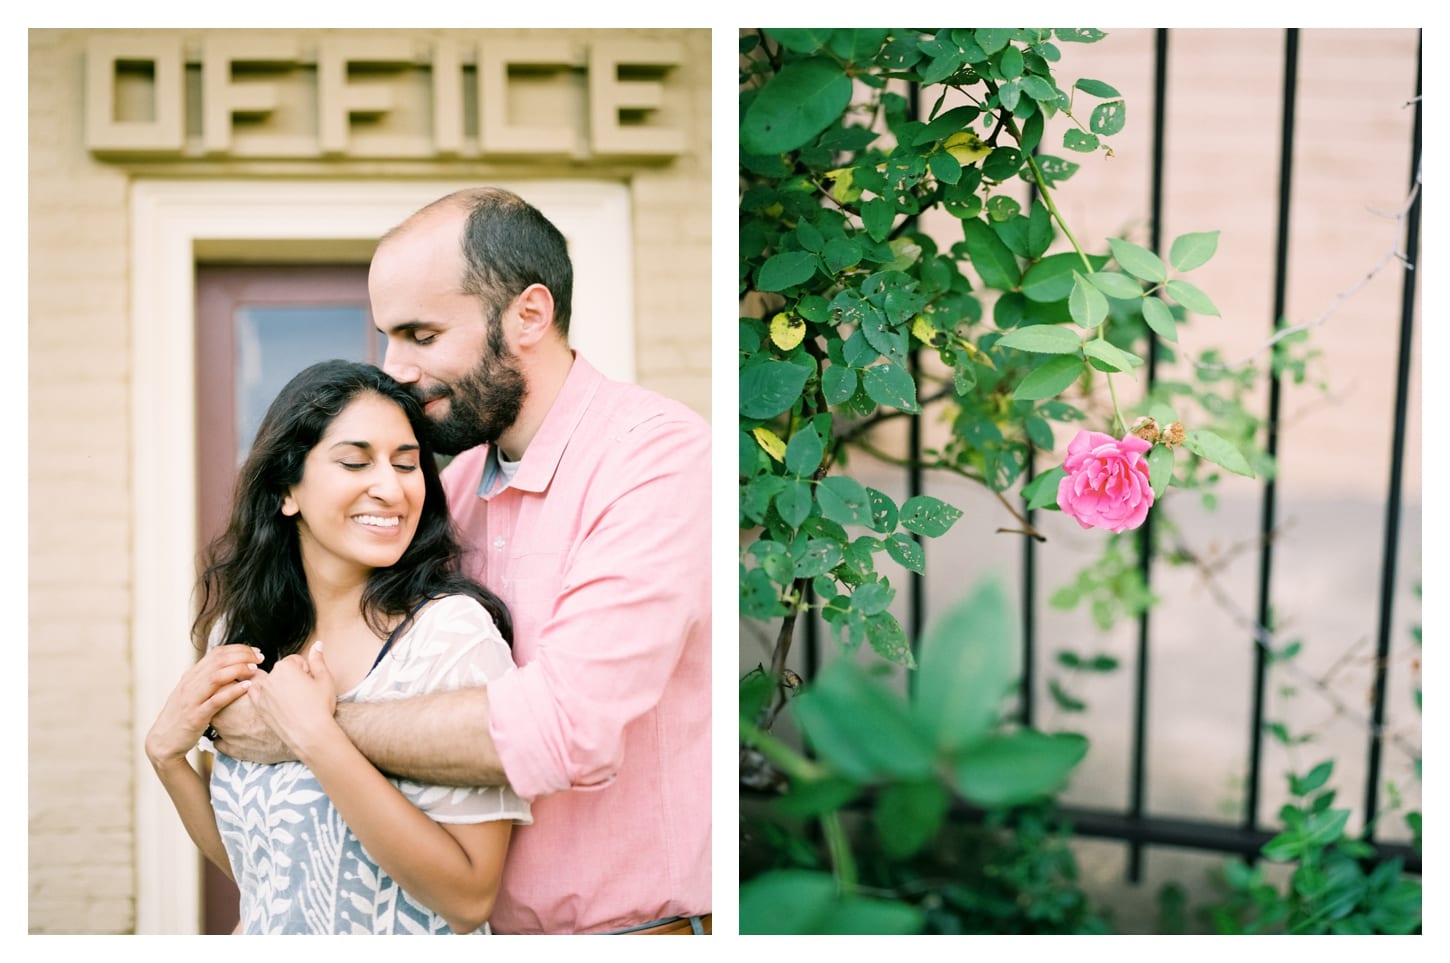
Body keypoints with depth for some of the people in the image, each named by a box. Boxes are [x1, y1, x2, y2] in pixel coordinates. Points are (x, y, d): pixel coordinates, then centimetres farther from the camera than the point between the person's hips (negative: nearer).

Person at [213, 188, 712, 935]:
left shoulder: (657, 453, -20)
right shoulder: (459, 480, 3)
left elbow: (566, 726, -29)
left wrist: (309, 728, -20)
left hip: (637, 925, -6)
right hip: (490, 922, 7)